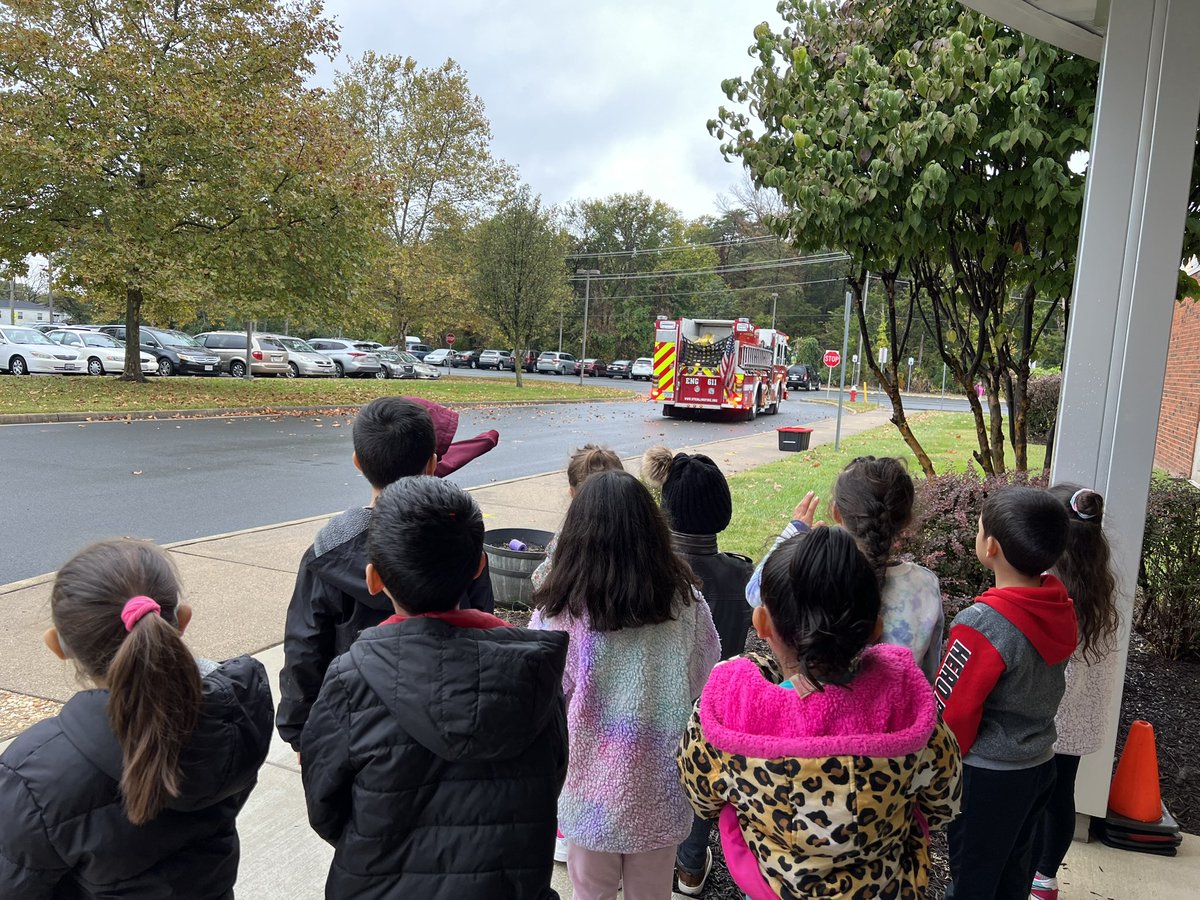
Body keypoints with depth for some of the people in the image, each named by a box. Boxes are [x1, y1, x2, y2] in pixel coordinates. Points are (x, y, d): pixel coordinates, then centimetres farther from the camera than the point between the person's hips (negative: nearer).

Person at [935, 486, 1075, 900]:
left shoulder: (983, 625, -30)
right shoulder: (1060, 608, -8)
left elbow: (950, 711, -21)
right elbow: (1040, 683, 5)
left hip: (988, 774, -7)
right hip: (1040, 763, 7)